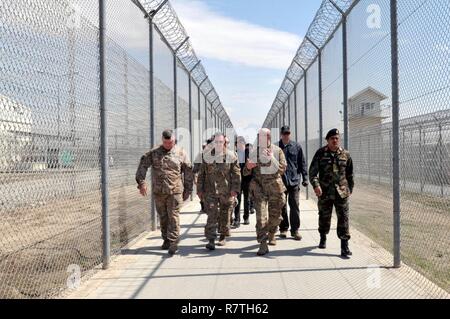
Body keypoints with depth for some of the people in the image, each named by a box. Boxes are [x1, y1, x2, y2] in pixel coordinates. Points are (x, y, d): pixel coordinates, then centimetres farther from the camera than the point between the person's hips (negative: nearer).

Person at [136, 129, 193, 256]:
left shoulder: (181, 153, 2)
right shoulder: (154, 153, 5)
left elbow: (188, 172, 6)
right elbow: (143, 165, 3)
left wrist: (188, 190, 5)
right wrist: (141, 182, -10)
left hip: (175, 191, -2)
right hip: (158, 192, 3)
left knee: (173, 216, -6)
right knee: (163, 217, 12)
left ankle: (173, 242, -3)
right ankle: (166, 240, 26)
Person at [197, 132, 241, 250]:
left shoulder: (231, 156, 0)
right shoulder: (207, 156, 5)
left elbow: (236, 174, 0)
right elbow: (201, 174, 10)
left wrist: (235, 189, -8)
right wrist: (200, 190, 7)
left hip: (226, 192, 0)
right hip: (210, 191, 0)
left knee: (224, 215, 11)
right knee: (212, 215, -8)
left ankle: (223, 237, 30)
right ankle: (211, 240, -6)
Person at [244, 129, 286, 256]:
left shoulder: (277, 151, 1)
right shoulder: (254, 153, 4)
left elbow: (282, 169, -10)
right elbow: (246, 173, 10)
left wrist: (272, 158, -22)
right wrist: (248, 167, -13)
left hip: (275, 187, 1)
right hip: (259, 187, 0)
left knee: (275, 215, 13)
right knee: (261, 215, -11)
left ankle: (271, 234, 41)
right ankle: (263, 244, -9)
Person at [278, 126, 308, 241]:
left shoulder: (297, 147, 4)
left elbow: (302, 163, 6)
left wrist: (305, 178, 1)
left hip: (294, 181, 0)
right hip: (280, 181, 0)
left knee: (295, 206, 0)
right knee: (282, 207, 9)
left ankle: (295, 230, 9)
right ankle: (283, 229, 20)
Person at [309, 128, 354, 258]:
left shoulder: (345, 155, 5)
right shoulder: (320, 153, 0)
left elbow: (350, 174, 14)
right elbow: (312, 171, -4)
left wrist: (350, 188, 15)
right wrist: (316, 185, -19)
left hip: (341, 192, 0)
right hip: (324, 193, 0)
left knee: (343, 218, -3)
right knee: (324, 218, 14)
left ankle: (344, 246, 2)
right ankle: (323, 238, 36)